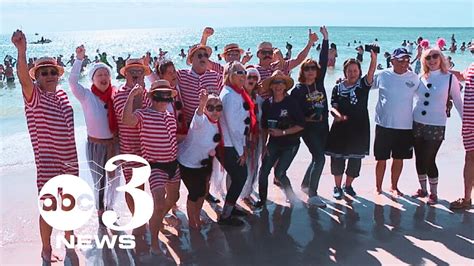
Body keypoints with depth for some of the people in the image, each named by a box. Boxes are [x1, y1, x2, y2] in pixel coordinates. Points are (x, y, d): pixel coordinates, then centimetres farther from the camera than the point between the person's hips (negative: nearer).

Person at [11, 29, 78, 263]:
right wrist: (21, 51, -50)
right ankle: (46, 249, 22)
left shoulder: (62, 95, 7)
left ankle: (69, 236, 42)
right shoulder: (34, 96, -11)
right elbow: (24, 78, -33)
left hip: (69, 160, 6)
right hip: (48, 162, -6)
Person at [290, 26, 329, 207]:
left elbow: (324, 61, 3)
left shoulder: (319, 83, 6)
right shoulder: (298, 90, -6)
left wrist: (325, 39, 1)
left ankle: (305, 184, 36)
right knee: (320, 158, -14)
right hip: (309, 128, -6)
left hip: (323, 126, 6)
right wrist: (305, 119, -19)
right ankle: (312, 195, -9)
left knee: (317, 158, 15)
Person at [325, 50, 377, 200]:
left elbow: (371, 70, -16)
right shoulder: (338, 88, 3)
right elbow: (333, 107, -1)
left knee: (355, 159, 9)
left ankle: (348, 185, 27)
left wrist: (373, 57, -32)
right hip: (341, 127, 0)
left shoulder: (363, 85, 1)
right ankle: (338, 187, 17)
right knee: (338, 158, 2)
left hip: (360, 127, 1)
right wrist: (338, 115, -23)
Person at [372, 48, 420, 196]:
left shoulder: (414, 78, 1)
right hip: (384, 124, -2)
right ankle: (378, 187, 22)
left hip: (405, 126, 2)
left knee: (399, 158, 12)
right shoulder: (382, 76, -3)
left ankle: (394, 186, 30)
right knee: (381, 159, 5)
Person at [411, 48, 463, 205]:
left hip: (436, 126, -3)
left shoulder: (450, 78, -3)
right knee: (419, 158, 10)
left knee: (429, 159, -3)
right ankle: (422, 189, 29)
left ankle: (433, 193, 16)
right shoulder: (419, 78, 4)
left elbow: (458, 102, 2)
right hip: (417, 124, 3)